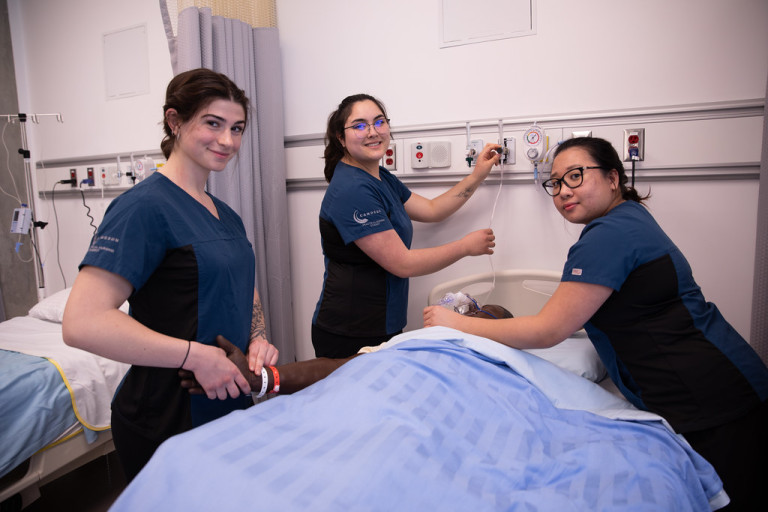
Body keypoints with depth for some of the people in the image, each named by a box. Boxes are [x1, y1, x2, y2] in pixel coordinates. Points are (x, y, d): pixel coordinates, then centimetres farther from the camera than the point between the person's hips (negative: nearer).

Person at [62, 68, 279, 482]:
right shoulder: (145, 206, -18)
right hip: (165, 426, -8)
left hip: (231, 406, 8)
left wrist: (257, 338, -1)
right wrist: (197, 356, -25)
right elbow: (82, 323, -26)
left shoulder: (224, 214, 7)